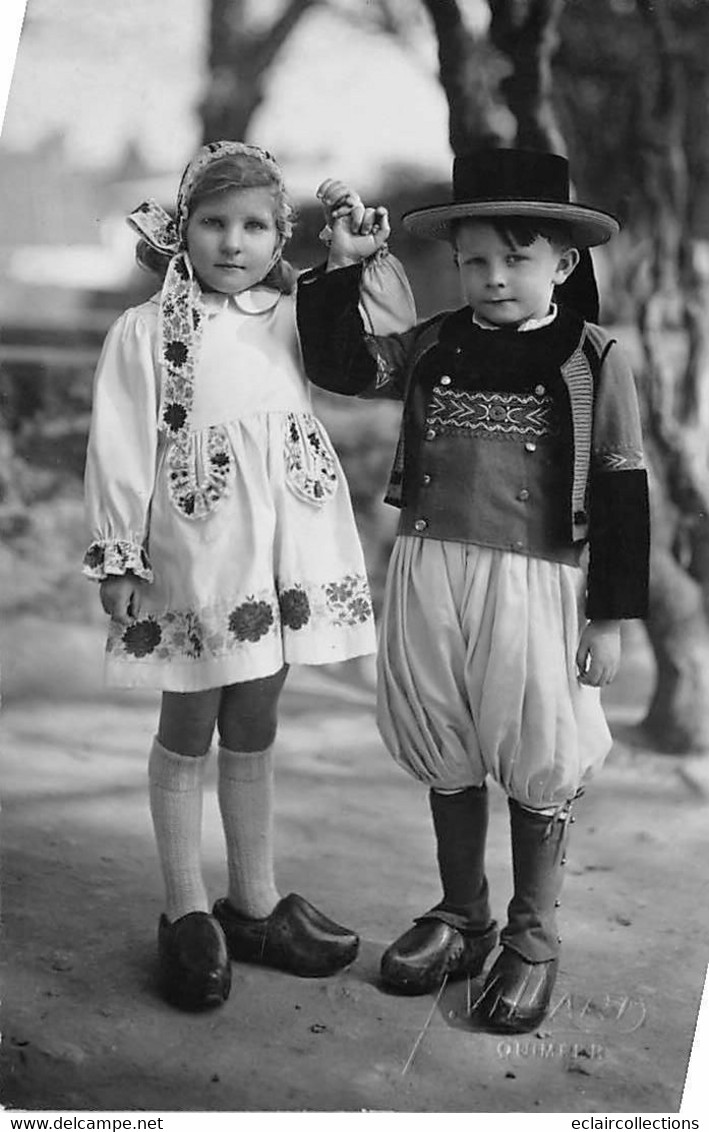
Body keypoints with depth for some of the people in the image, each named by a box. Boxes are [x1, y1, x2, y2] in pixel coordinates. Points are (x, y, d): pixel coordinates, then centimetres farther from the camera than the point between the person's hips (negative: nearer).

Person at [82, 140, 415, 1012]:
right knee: (187, 732, 8)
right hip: (193, 554, -4)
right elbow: (120, 451, -6)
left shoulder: (294, 317, 6)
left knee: (254, 731, 15)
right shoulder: (147, 331, -6)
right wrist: (118, 560, -7)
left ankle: (253, 902, 30)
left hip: (283, 550, 4)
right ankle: (186, 914, 23)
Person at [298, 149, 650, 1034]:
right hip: (428, 572, 4)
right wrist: (342, 267, -6)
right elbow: (339, 366, 4)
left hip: (536, 586, -4)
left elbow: (621, 493, -4)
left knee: (535, 768, 9)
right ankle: (461, 918, 34)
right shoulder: (433, 347, 6)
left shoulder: (594, 360, -4)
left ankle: (532, 940, 27)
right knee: (447, 761, 16)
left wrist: (610, 617, -5)